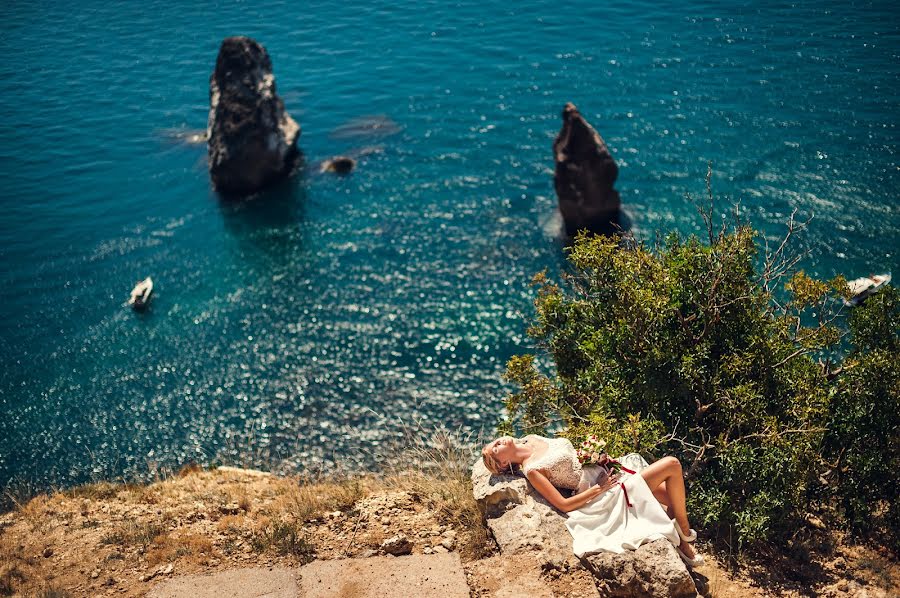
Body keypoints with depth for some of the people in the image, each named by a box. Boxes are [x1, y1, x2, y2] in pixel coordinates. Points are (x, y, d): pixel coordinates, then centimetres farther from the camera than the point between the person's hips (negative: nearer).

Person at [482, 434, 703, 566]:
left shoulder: (531, 439, 5)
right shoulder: (531, 470, -17)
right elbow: (564, 504, -18)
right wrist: (600, 487, -17)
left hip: (608, 468, 8)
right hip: (608, 491, -8)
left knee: (670, 497, 2)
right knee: (672, 465, -11)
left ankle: (680, 542, 20)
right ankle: (685, 533, 6)